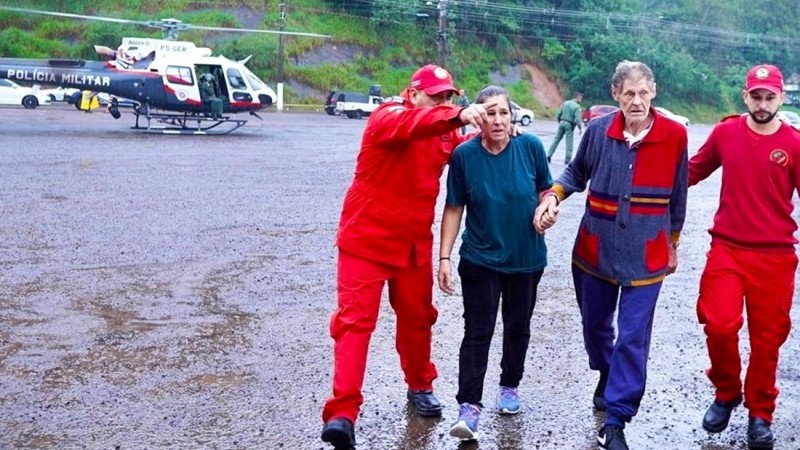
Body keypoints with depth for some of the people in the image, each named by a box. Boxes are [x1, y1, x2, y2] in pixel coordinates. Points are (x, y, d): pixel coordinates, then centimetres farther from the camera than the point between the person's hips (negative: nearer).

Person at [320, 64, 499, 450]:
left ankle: (419, 387, 36)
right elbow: (410, 124, -37)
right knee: (355, 319, -8)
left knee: (417, 316, 16)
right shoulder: (387, 116, -15)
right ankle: (342, 412, -10)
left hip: (414, 242, 7)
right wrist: (458, 115, -54)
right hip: (368, 237, -7)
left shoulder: (442, 131, 9)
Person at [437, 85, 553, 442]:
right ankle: (469, 407, -3)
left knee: (517, 326, 16)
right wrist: (444, 257, -8)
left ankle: (510, 386, 37)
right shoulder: (464, 154, -13)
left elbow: (546, 189, 5)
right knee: (477, 332, -6)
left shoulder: (530, 146, -12)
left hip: (526, 257, 2)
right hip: (480, 259, -2)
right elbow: (454, 209, -5)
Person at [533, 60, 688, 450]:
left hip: (646, 255, -2)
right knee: (595, 324, 18)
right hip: (595, 249, 2)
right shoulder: (598, 130, -7)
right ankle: (606, 374, 50)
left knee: (633, 337, -2)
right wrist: (553, 196, -9)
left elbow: (677, 196, 3)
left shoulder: (674, 135, -8)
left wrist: (672, 244, 11)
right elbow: (577, 172, 10)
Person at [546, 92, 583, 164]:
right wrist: (580, 127, -9)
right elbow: (577, 119, -17)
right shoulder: (577, 107, -10)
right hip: (569, 125, -5)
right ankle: (567, 159, 4)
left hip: (562, 123, 5)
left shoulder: (565, 103, 8)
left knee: (556, 139, 10)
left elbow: (559, 114, 9)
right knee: (569, 143, 2)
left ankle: (549, 155, 7)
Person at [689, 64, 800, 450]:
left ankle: (760, 414, 27)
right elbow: (694, 171, 14)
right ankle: (726, 394, 16)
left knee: (767, 336, 8)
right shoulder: (725, 132, 0)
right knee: (719, 325, -13)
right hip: (727, 248, 1)